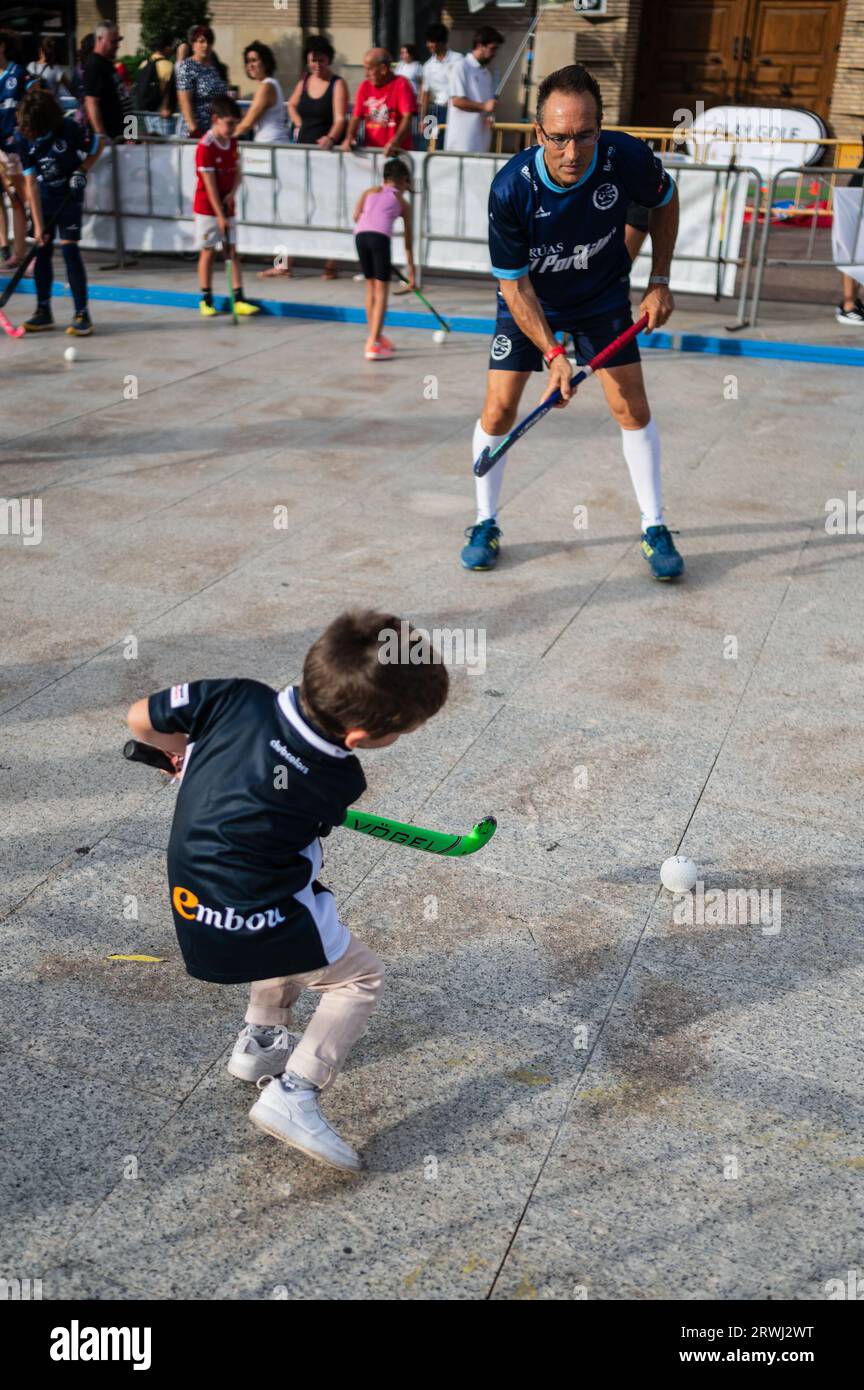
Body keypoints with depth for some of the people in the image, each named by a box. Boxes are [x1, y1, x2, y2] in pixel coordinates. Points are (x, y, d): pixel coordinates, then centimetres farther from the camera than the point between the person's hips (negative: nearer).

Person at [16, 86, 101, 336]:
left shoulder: (69, 129, -21)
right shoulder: (25, 139, -14)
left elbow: (97, 147, -2)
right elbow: (31, 183, -14)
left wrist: (82, 170, -17)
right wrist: (38, 224, -19)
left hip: (69, 195, -3)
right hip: (44, 196, 3)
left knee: (69, 249, -12)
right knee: (41, 250, 4)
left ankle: (82, 314, -8)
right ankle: (43, 312, 13)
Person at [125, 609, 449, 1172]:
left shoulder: (239, 698, -15)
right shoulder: (337, 783, -19)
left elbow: (141, 719, -4)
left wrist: (192, 752, 16)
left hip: (192, 903, 6)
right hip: (253, 924, -6)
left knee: (300, 927, 33)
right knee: (362, 976, 13)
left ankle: (260, 1041, 44)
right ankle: (295, 1094, 1)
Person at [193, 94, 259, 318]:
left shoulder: (232, 142, 5)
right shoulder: (205, 147, -18)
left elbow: (237, 172, 8)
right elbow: (210, 185, -20)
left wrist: (233, 193, -13)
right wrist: (220, 216, -22)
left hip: (227, 206, 6)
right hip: (207, 208, -6)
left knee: (232, 250, 3)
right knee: (208, 251, 1)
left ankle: (239, 300, 2)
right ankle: (206, 300, 11)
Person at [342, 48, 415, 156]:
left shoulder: (401, 85, -4)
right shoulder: (365, 86, 11)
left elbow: (407, 118, -14)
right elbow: (356, 117, 10)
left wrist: (394, 142, -29)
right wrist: (350, 137, -10)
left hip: (396, 152, -4)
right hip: (370, 150, 4)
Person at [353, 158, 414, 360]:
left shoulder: (370, 191, 29)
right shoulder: (403, 203, 23)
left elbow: (357, 216, 13)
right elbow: (408, 240, 26)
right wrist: (411, 271, 31)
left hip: (360, 234, 4)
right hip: (380, 236, -3)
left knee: (371, 287, 18)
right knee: (382, 290, 1)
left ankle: (375, 337, 30)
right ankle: (373, 345, -9)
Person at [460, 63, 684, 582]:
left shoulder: (627, 158, -27)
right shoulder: (510, 189, -31)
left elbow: (666, 200, -3)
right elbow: (514, 283, -21)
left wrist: (660, 281, -5)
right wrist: (553, 353, -29)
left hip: (604, 296, 1)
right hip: (530, 299, -1)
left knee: (632, 408, -3)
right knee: (499, 409, -8)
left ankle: (655, 529, 11)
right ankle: (486, 524, 12)